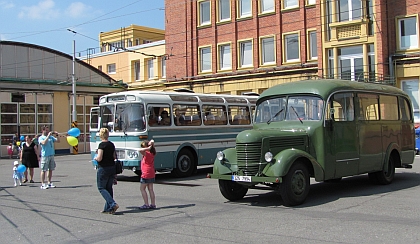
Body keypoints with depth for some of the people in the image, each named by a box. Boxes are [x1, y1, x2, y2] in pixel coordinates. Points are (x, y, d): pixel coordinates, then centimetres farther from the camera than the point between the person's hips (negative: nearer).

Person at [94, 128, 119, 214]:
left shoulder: (102, 145, -15)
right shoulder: (111, 144, 7)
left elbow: (99, 158, -20)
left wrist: (95, 158, 0)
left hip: (103, 168, -7)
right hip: (112, 168, 7)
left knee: (101, 188, 2)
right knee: (109, 188, 13)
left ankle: (113, 204, -13)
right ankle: (108, 208, 16)